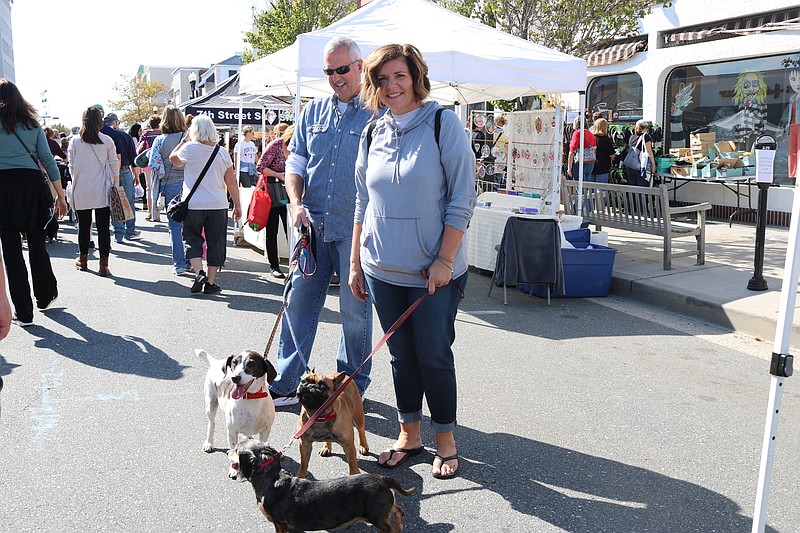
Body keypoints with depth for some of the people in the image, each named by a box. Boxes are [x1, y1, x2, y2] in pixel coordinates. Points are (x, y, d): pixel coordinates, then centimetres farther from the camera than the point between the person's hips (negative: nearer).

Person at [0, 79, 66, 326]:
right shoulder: (32, 124, 9)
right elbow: (48, 160, 5)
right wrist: (60, 196, 7)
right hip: (32, 185, 3)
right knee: (37, 245, 16)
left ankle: (23, 313, 6)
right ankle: (45, 296, 30)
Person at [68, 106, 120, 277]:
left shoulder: (75, 142, -1)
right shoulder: (107, 141, -3)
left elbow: (72, 167, 5)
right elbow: (114, 166, 1)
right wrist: (116, 186, 13)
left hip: (81, 191, 1)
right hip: (102, 191, -1)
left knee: (84, 225, 13)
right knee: (103, 227, -1)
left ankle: (83, 259, 27)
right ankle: (103, 265, -3)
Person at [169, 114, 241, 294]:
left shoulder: (190, 148, -6)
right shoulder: (222, 153, 2)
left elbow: (173, 159, 14)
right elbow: (232, 182, 4)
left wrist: (184, 140, 20)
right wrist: (237, 205, 11)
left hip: (193, 205, -2)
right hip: (218, 205, 2)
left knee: (192, 239, 13)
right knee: (215, 242, 8)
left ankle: (199, 272, -6)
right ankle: (211, 282, 10)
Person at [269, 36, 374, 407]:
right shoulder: (312, 112, 13)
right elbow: (296, 161, 13)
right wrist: (296, 203, -4)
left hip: (356, 229, -4)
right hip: (312, 225, 4)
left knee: (355, 310, 6)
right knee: (298, 301, 6)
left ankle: (353, 384, 22)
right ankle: (286, 382, 18)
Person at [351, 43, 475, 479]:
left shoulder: (443, 123, -6)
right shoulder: (373, 134, 9)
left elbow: (462, 198, -9)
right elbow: (363, 204, 14)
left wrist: (445, 260, -14)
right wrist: (355, 263, 11)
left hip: (434, 271, -4)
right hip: (383, 269, 5)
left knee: (434, 356, 4)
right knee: (401, 354, 13)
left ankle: (445, 440, 23)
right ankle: (409, 434, 29)